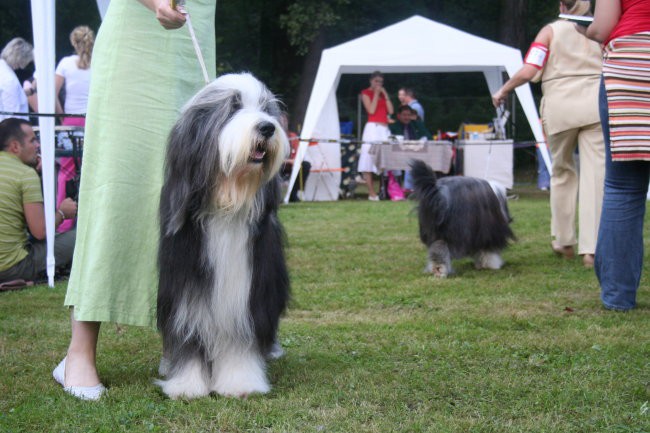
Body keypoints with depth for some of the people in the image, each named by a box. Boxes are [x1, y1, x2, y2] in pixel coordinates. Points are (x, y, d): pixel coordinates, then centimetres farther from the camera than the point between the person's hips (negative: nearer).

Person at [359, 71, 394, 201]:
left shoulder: (383, 93, 20)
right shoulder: (366, 93, 2)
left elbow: (390, 111, 9)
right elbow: (371, 110, -11)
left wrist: (385, 95, 3)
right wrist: (376, 94, -8)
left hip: (384, 129, 6)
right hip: (372, 128, -6)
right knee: (369, 160, -8)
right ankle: (372, 193, -10)